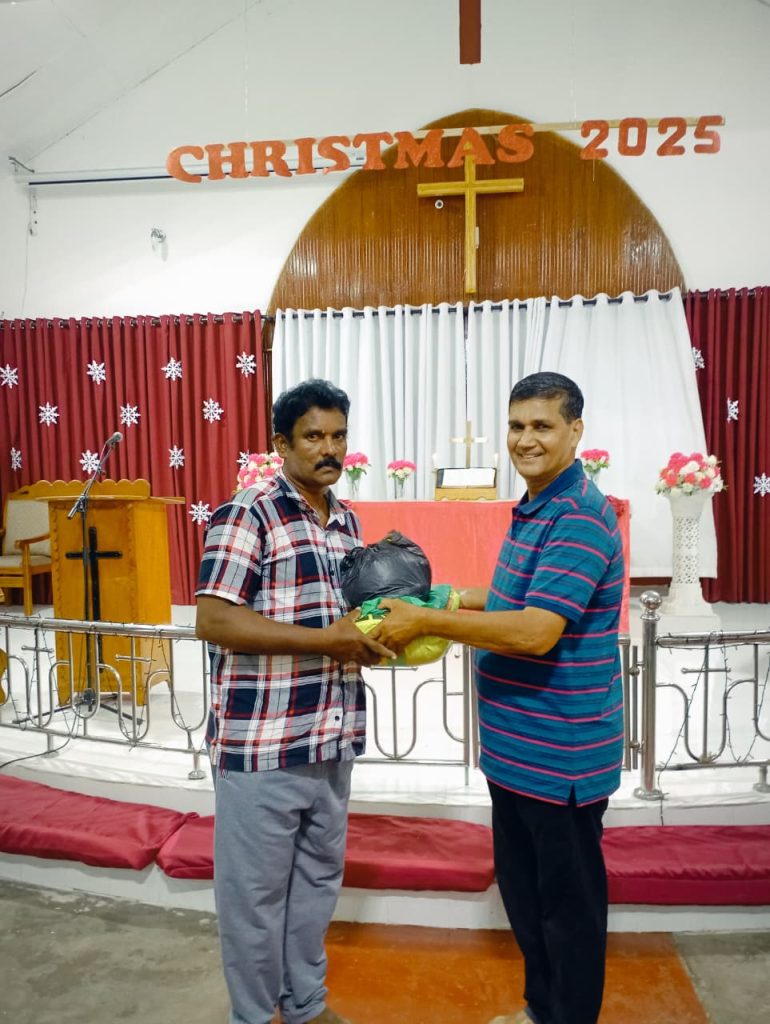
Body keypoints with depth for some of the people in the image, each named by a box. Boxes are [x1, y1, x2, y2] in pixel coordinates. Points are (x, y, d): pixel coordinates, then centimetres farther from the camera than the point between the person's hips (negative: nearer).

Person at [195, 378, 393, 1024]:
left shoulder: (347, 522, 10)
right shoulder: (246, 516, -13)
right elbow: (214, 620, -20)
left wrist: (374, 632, -2)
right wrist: (327, 639, -22)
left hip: (334, 739, 7)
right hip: (261, 744, -7)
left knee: (319, 879, 22)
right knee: (255, 891, 12)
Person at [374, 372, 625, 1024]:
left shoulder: (581, 518, -21)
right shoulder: (535, 508, 9)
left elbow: (536, 631, -30)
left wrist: (426, 621, -24)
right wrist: (464, 602, 7)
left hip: (560, 755, -9)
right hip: (515, 747, 10)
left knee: (568, 899, 12)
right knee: (521, 887, 24)